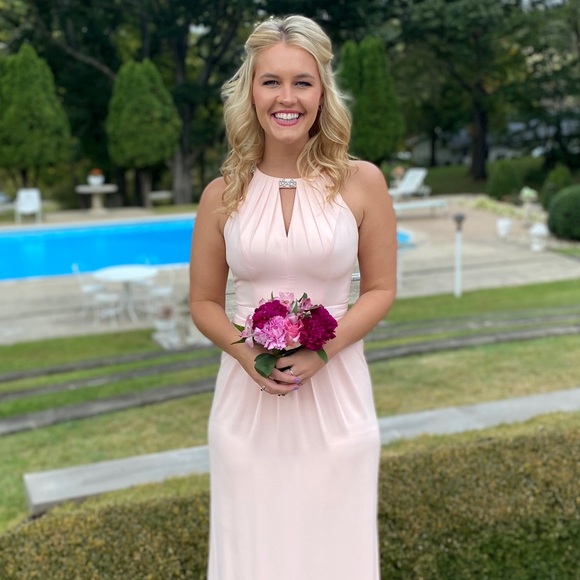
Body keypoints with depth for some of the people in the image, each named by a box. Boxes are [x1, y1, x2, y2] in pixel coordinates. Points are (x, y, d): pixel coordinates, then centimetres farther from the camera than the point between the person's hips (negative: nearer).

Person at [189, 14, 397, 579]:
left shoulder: (361, 182, -5)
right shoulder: (223, 194, -1)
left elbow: (380, 289, 2)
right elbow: (203, 301, 6)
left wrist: (321, 350, -14)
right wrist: (247, 354, -13)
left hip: (334, 397, -1)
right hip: (248, 398, 1)